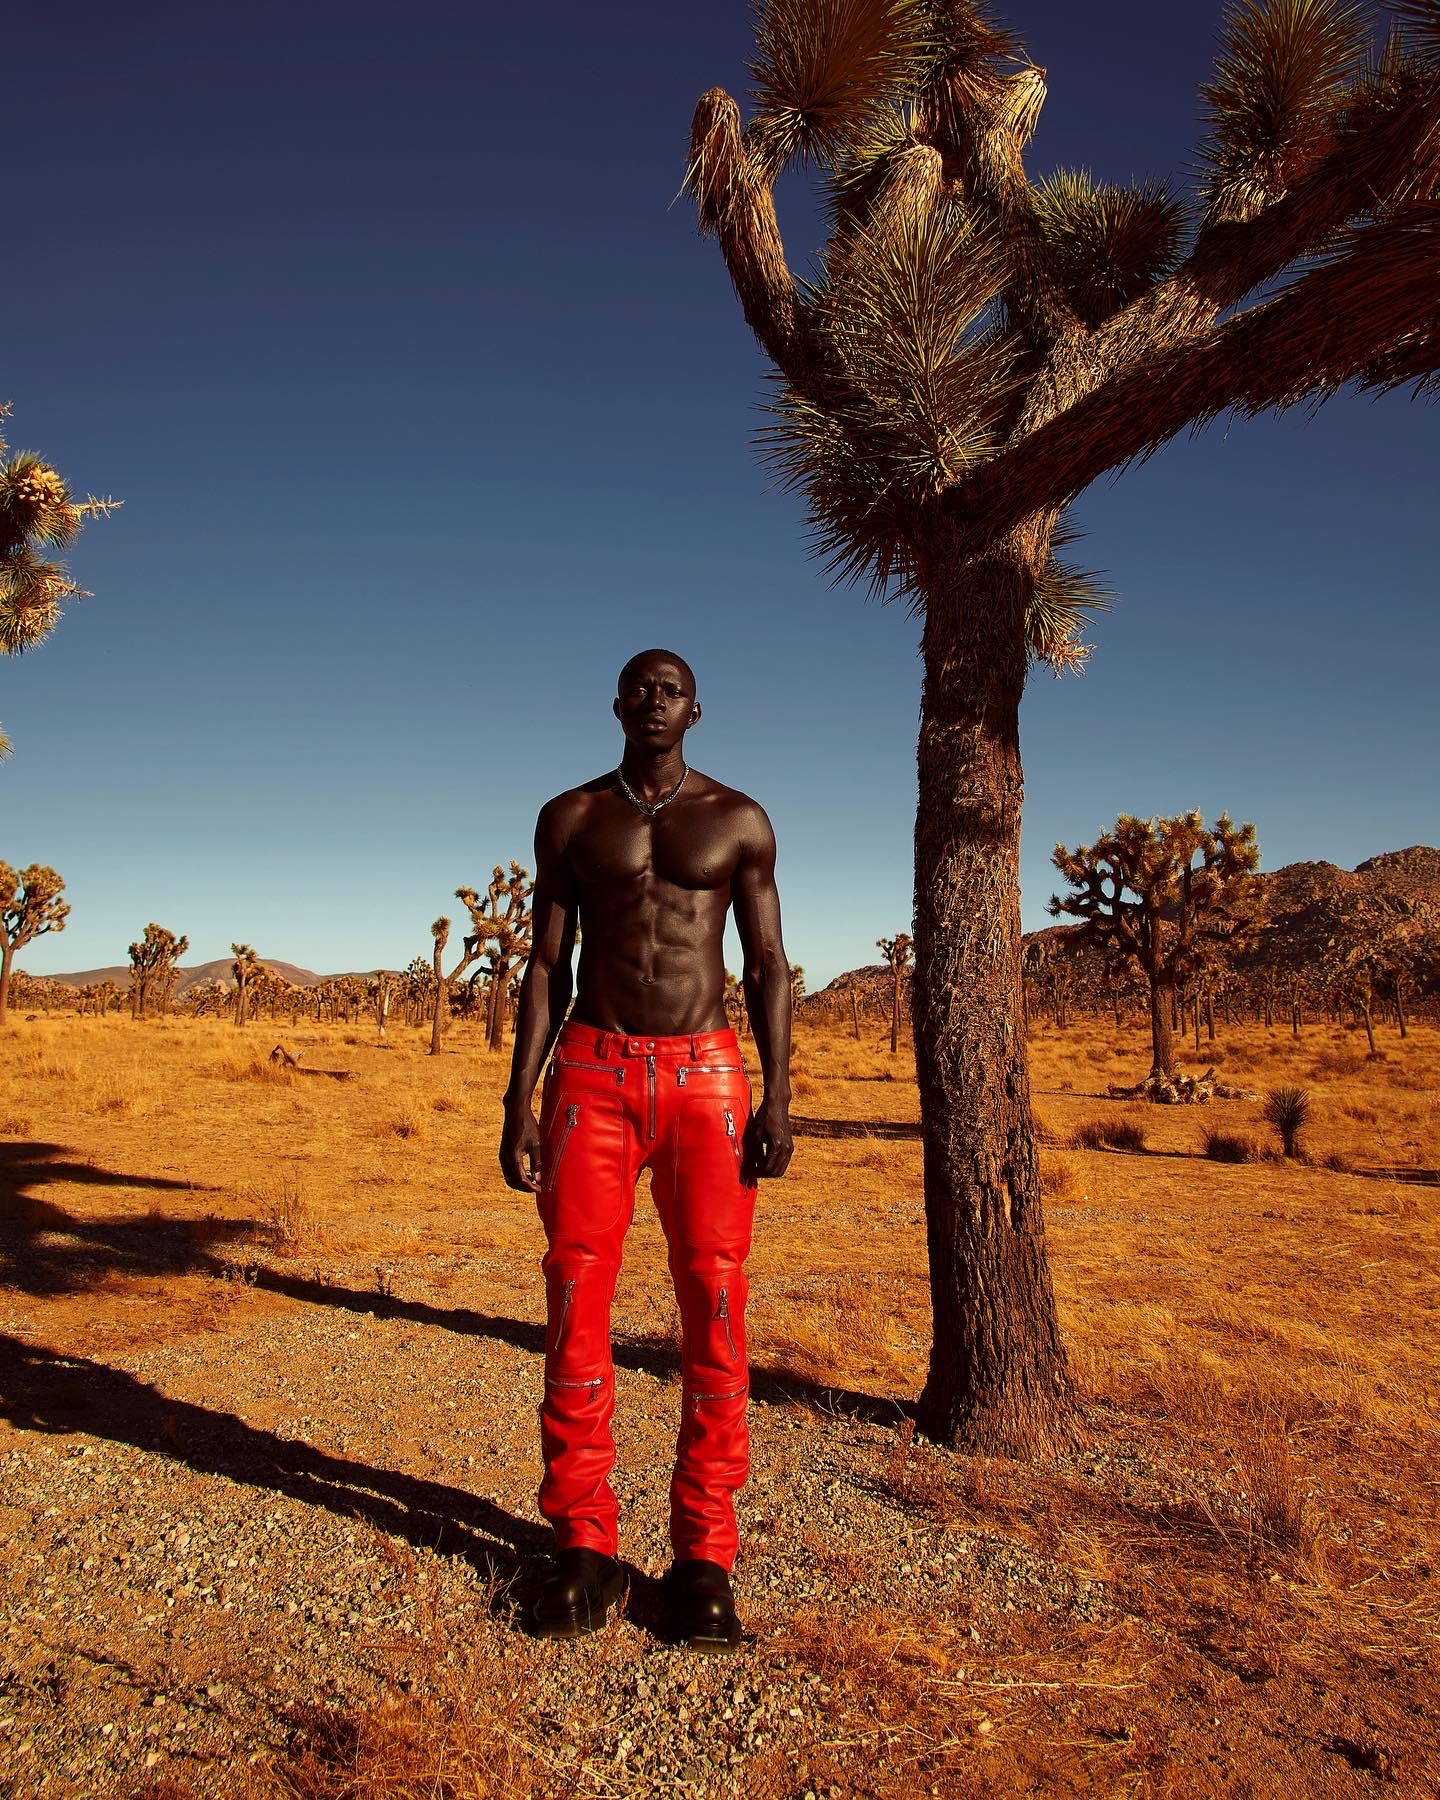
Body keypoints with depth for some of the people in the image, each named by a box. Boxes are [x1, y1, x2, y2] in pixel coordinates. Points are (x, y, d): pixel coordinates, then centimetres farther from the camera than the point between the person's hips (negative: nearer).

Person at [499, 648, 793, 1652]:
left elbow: (768, 965, 6)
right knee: (577, 1298, -1)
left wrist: (777, 1098, -5)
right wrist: (520, 1099, 0)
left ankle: (704, 1553, 10)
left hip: (705, 1076, 0)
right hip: (593, 1070, 1)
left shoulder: (739, 820, 10)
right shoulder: (571, 818, 12)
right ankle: (585, 1544, 12)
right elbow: (546, 966, 9)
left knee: (715, 1305, -2)